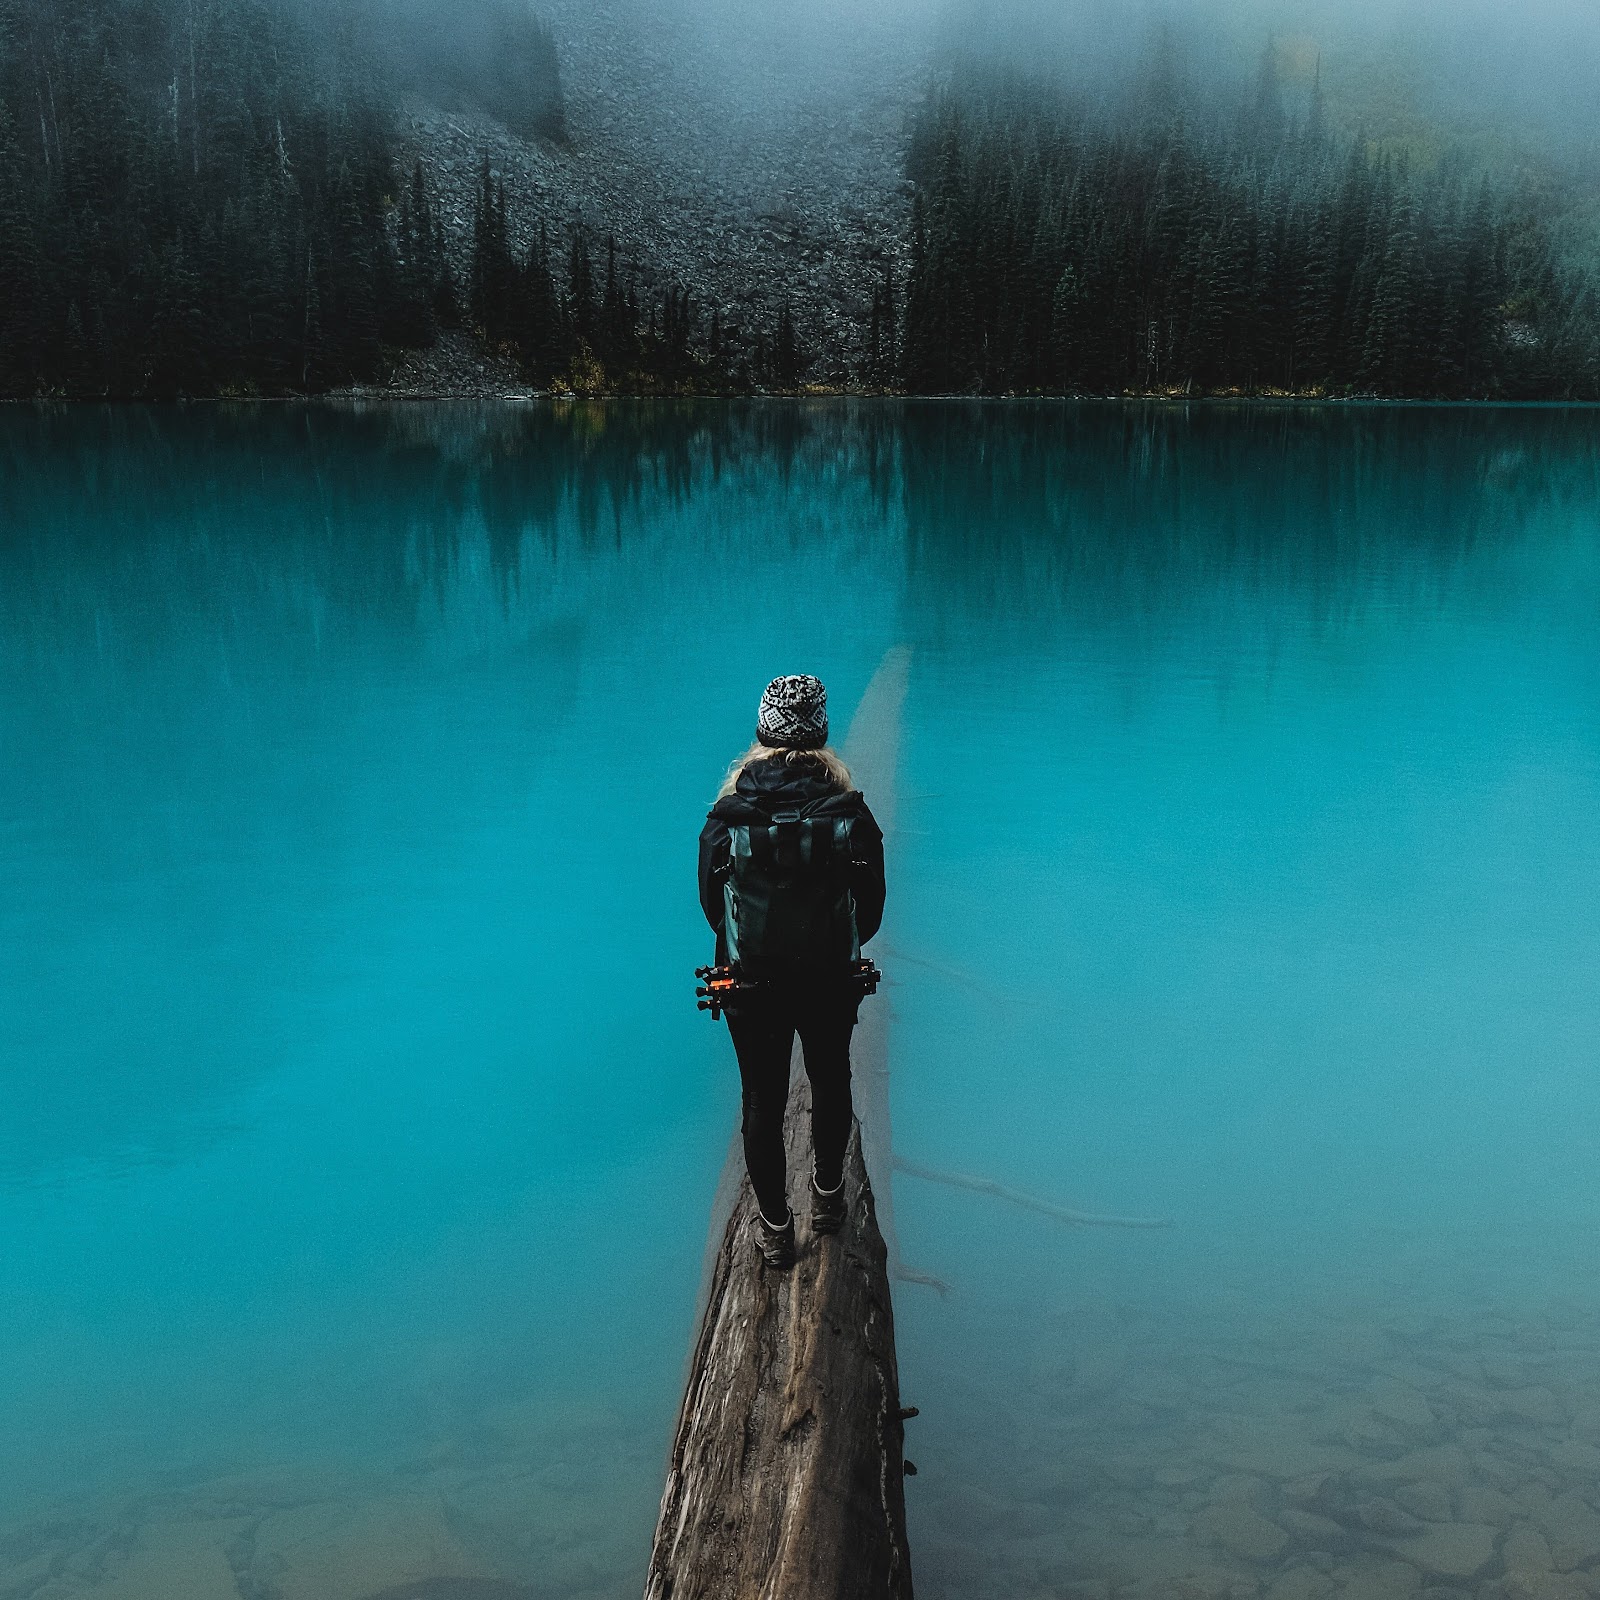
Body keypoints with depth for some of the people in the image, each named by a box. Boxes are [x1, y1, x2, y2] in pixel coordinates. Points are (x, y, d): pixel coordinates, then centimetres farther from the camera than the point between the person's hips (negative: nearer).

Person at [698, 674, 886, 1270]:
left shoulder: (726, 820, -18)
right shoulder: (851, 817, -18)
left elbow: (712, 907, -5)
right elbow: (871, 909, -7)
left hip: (751, 982, -1)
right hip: (831, 981, 1)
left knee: (763, 1102, 16)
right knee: (831, 1083, 25)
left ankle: (775, 1228, 29)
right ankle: (828, 1195, 46)